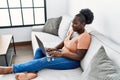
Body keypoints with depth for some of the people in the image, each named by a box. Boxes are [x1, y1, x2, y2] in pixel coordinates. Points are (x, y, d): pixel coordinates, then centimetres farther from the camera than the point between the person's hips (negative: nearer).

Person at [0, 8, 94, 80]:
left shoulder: (84, 37, -22)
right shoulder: (73, 30, 4)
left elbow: (79, 57, -24)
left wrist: (60, 54, -28)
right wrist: (55, 49, -6)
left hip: (72, 61, -9)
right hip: (63, 53, 9)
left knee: (45, 60, -27)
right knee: (39, 50, -2)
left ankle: (12, 69, -21)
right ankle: (32, 72, -21)